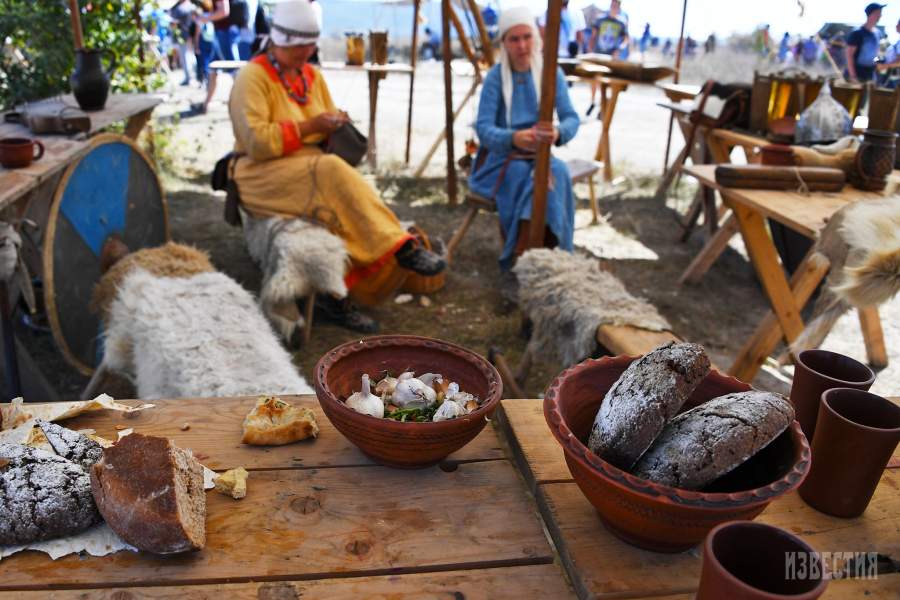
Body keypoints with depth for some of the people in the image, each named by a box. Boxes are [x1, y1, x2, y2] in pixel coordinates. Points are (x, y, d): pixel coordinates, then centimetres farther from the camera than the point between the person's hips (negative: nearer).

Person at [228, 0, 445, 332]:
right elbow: (255, 142, -17)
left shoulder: (312, 75, 15)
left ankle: (332, 295, -24)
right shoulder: (252, 77, -7)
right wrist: (309, 127, -18)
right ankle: (399, 246, -30)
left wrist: (336, 124, -1)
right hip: (263, 176, -6)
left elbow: (325, 123, 24)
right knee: (333, 172, -34)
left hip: (314, 171, 7)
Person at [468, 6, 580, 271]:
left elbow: (571, 118, -12)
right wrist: (514, 139, -42)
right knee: (523, 174, -34)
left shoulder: (551, 73, -3)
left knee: (557, 172, -30)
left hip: (536, 155, 2)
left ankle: (522, 254, -26)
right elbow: (483, 128, -19)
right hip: (500, 157, -2)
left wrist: (557, 133, -39)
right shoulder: (495, 77, -10)